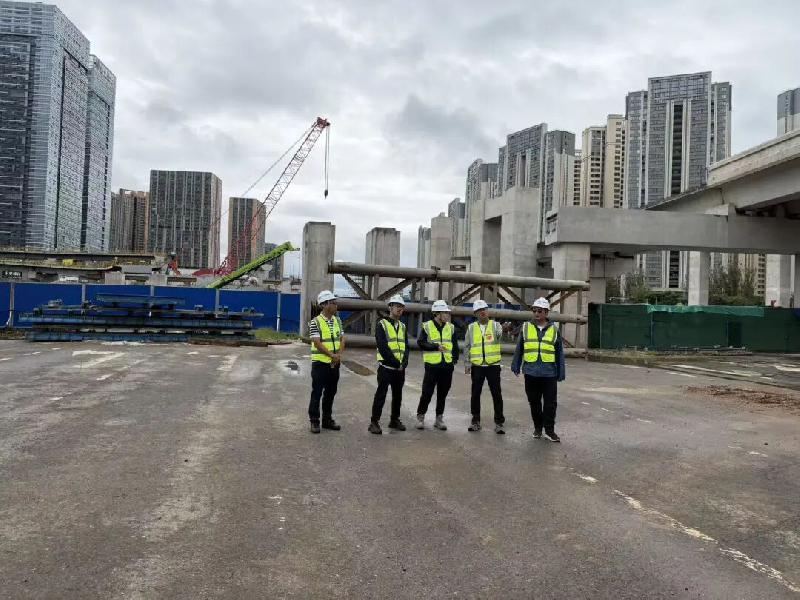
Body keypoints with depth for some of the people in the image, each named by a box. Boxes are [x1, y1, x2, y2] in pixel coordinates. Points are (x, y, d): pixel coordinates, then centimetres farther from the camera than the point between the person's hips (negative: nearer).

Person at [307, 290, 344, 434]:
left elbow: (342, 339, 7)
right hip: (320, 362, -6)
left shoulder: (337, 321, 8)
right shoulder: (315, 322, -11)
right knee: (317, 393, 2)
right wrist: (331, 355, -18)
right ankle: (314, 421, 11)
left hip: (335, 363, 6)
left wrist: (339, 355, -9)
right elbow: (317, 343, -17)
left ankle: (327, 420, 24)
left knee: (331, 393, 12)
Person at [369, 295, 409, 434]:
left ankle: (395, 420, 26)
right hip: (386, 367, -6)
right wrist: (395, 363, -16)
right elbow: (383, 347, -14)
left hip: (400, 369, 6)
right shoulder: (382, 325, -5)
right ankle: (374, 422, 2)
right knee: (381, 395, -4)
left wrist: (404, 363, -7)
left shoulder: (403, 326, 14)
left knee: (397, 395, 13)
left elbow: (406, 347, 8)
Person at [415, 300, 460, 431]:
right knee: (427, 392, 0)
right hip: (432, 365, -4)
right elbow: (421, 343, -11)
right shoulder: (427, 326, -3)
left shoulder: (451, 327, 10)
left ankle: (439, 418, 20)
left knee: (442, 394, 9)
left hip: (447, 366, 4)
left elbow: (455, 345, 16)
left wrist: (455, 359, 2)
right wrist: (436, 346, -19)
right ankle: (420, 417, 15)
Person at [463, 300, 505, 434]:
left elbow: (499, 333, -21)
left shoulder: (495, 325, 2)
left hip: (493, 365, -2)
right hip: (477, 366, 2)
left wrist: (499, 332, -45)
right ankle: (476, 421, 18)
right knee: (475, 394, 6)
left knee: (496, 394, -1)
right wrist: (467, 364, 5)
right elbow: (467, 347, 11)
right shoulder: (471, 327, 8)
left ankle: (499, 422, 8)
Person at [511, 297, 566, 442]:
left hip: (549, 373, -1)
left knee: (550, 403, 1)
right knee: (534, 402, 10)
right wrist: (516, 367, 9)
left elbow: (559, 353, 6)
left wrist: (561, 373, 4)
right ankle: (538, 427, 24)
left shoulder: (554, 329, 3)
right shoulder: (526, 327, 4)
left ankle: (549, 430, 12)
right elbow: (519, 349, 10)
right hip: (531, 372, 1)